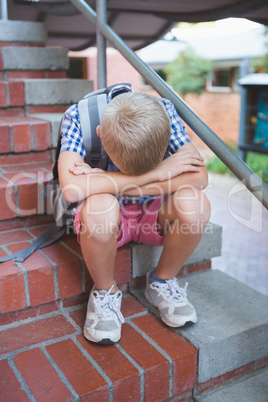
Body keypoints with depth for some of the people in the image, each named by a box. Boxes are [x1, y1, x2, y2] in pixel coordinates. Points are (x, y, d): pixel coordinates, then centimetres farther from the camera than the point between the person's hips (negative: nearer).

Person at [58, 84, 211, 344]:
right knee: (99, 206, -37)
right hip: (107, 218, -1)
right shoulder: (79, 116, -24)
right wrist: (157, 173, -34)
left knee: (194, 204, -30)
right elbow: (71, 189, -38)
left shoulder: (164, 112, -18)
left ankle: (162, 282, -1)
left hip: (153, 211, 2)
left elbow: (199, 176, -28)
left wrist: (108, 182, -32)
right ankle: (105, 292, -7)